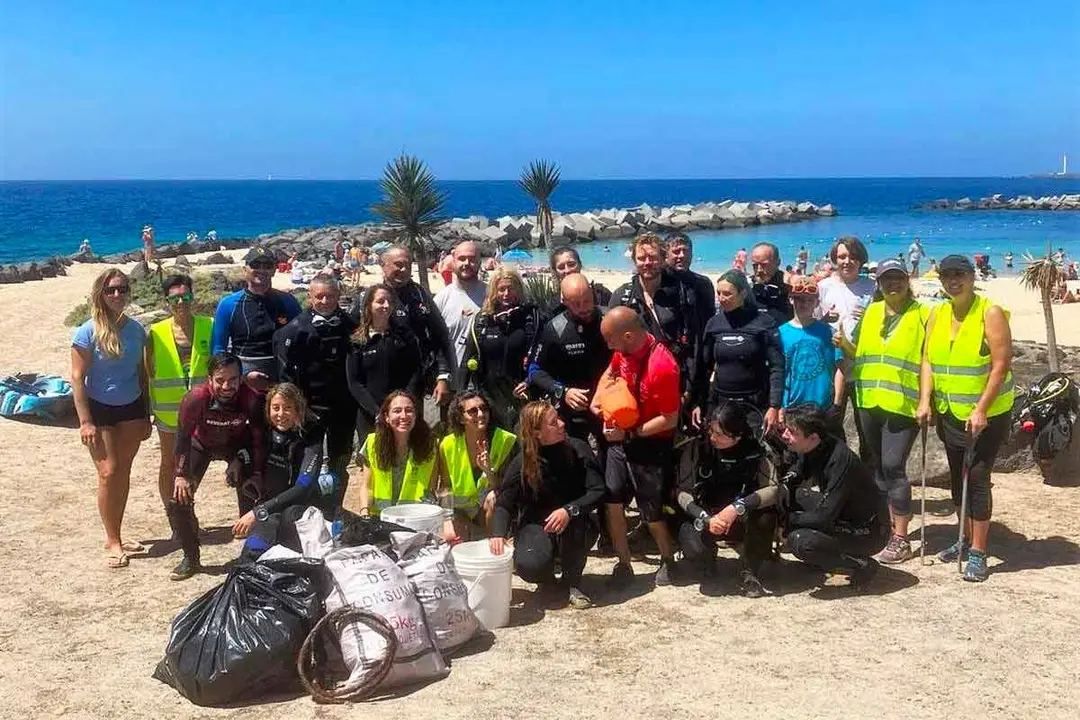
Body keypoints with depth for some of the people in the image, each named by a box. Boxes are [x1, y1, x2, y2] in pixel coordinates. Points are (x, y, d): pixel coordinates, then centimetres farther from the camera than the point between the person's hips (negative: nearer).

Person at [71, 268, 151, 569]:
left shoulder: (136, 329, 0)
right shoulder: (88, 332, -13)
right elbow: (77, 378, -11)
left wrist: (146, 415, 11)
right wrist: (85, 422, -15)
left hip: (131, 408, 4)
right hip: (100, 409, -4)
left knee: (124, 473, 10)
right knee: (108, 473, -5)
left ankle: (116, 536, 22)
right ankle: (112, 542, 7)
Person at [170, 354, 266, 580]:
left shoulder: (251, 400, -34)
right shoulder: (196, 399, -35)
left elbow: (259, 439, -18)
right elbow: (183, 436, -18)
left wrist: (257, 475, -17)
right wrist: (181, 474, -17)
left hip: (237, 446, 0)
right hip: (201, 445, 0)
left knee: (252, 496, -13)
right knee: (178, 501, -7)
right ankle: (190, 558, 11)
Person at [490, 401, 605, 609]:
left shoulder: (578, 450, -12)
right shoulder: (522, 464, -12)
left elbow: (597, 491, -18)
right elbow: (504, 503, -13)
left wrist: (569, 511, -36)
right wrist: (498, 534, -33)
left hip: (573, 524, 1)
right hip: (535, 525, 0)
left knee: (573, 524, -36)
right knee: (529, 566, -31)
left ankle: (572, 582, -8)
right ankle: (548, 581, 10)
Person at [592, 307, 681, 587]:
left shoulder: (662, 367, -29)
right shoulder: (624, 349, -6)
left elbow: (670, 419, -22)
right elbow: (611, 372, 18)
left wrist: (629, 433, -20)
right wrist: (598, 399, 0)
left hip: (650, 446, -6)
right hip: (620, 439, 6)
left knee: (651, 512, 8)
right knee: (612, 502, 4)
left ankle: (668, 559, 35)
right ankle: (623, 564, 20)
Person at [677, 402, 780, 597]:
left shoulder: (754, 450, -13)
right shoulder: (698, 448, -12)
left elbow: (774, 489, -24)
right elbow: (683, 493, -12)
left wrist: (738, 507, -36)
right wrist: (706, 519, -29)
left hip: (743, 520, 0)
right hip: (704, 517, 0)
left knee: (766, 516, -32)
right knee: (693, 548, -31)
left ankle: (750, 572, -5)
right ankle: (708, 571, 11)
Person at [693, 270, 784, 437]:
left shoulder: (764, 322, -6)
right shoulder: (714, 323, 4)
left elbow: (776, 367, -8)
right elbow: (704, 366, 9)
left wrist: (774, 406, -16)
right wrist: (698, 403, 4)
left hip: (755, 404, -3)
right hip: (718, 401, 3)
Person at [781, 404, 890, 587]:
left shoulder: (840, 461, -30)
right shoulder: (811, 450, -6)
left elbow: (822, 518, -30)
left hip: (870, 533, -9)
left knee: (799, 541, -26)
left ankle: (862, 565, -6)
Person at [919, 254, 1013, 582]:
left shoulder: (990, 313, -13)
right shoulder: (937, 314, 5)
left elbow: (1001, 364, -17)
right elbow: (928, 359, 4)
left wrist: (981, 410, -22)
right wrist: (925, 401, -7)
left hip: (987, 413, -6)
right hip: (949, 412, 6)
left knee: (977, 477, -7)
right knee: (957, 477, 15)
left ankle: (978, 553, 0)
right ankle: (967, 539, 31)